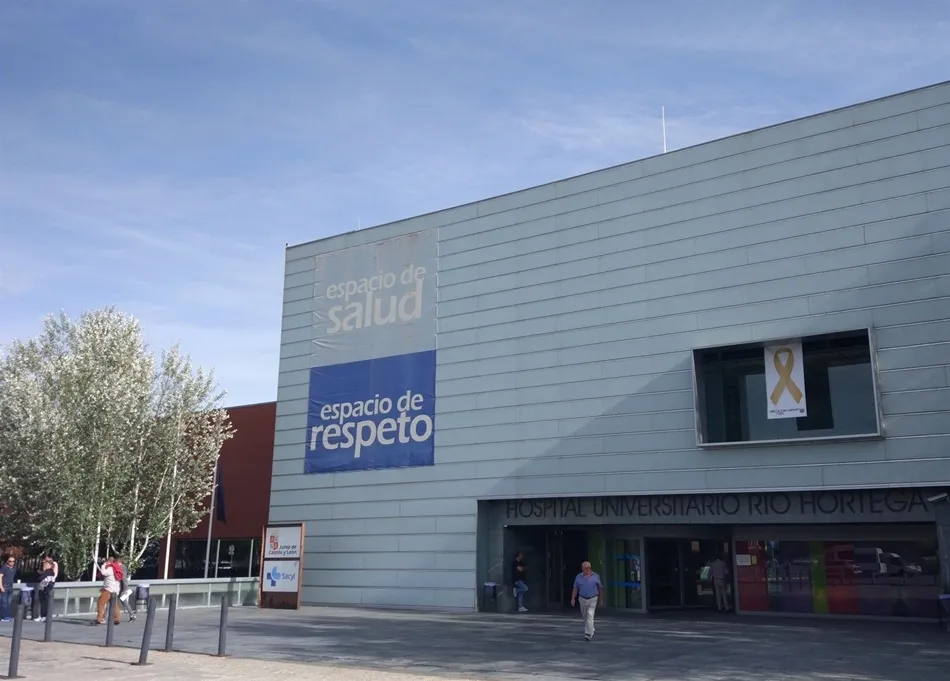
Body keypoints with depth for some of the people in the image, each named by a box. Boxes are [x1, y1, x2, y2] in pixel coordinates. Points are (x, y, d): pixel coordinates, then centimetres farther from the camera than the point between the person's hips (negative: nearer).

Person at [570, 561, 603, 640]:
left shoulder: (595, 576, -6)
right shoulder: (578, 577, -3)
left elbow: (600, 588, 3)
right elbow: (575, 589, 1)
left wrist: (601, 599, 6)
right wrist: (573, 599, -9)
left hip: (593, 599, -3)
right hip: (583, 599, 3)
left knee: (590, 615, -16)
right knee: (585, 616, 15)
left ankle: (588, 634, -18)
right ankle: (591, 630, 39)